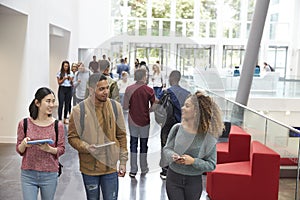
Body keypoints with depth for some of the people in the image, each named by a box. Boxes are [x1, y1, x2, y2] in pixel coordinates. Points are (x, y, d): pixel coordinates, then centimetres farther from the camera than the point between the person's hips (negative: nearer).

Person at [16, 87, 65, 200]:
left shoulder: (58, 125, -5)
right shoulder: (24, 124, -4)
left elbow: (61, 149, 0)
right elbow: (19, 150, 3)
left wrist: (49, 149, -19)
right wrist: (24, 144, -18)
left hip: (50, 175, 0)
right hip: (28, 174, 0)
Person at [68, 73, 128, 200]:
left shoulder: (116, 107, -2)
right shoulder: (79, 110, -11)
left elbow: (121, 136, 4)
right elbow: (72, 137, -4)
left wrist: (123, 161, 4)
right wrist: (86, 147, -22)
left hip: (111, 166, 2)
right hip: (89, 167, -1)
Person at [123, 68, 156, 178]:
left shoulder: (129, 89, -10)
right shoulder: (149, 90, -13)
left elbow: (125, 107, -10)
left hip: (132, 120, 1)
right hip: (144, 121, -1)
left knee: (133, 144, 10)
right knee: (144, 144, 13)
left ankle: (133, 170, 11)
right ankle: (144, 169, 25)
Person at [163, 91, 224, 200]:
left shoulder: (208, 137, -14)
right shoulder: (177, 128, -8)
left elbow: (211, 164, -9)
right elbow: (167, 148, 3)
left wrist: (193, 161, -23)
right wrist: (173, 156, -19)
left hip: (194, 181, -1)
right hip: (173, 178, 1)